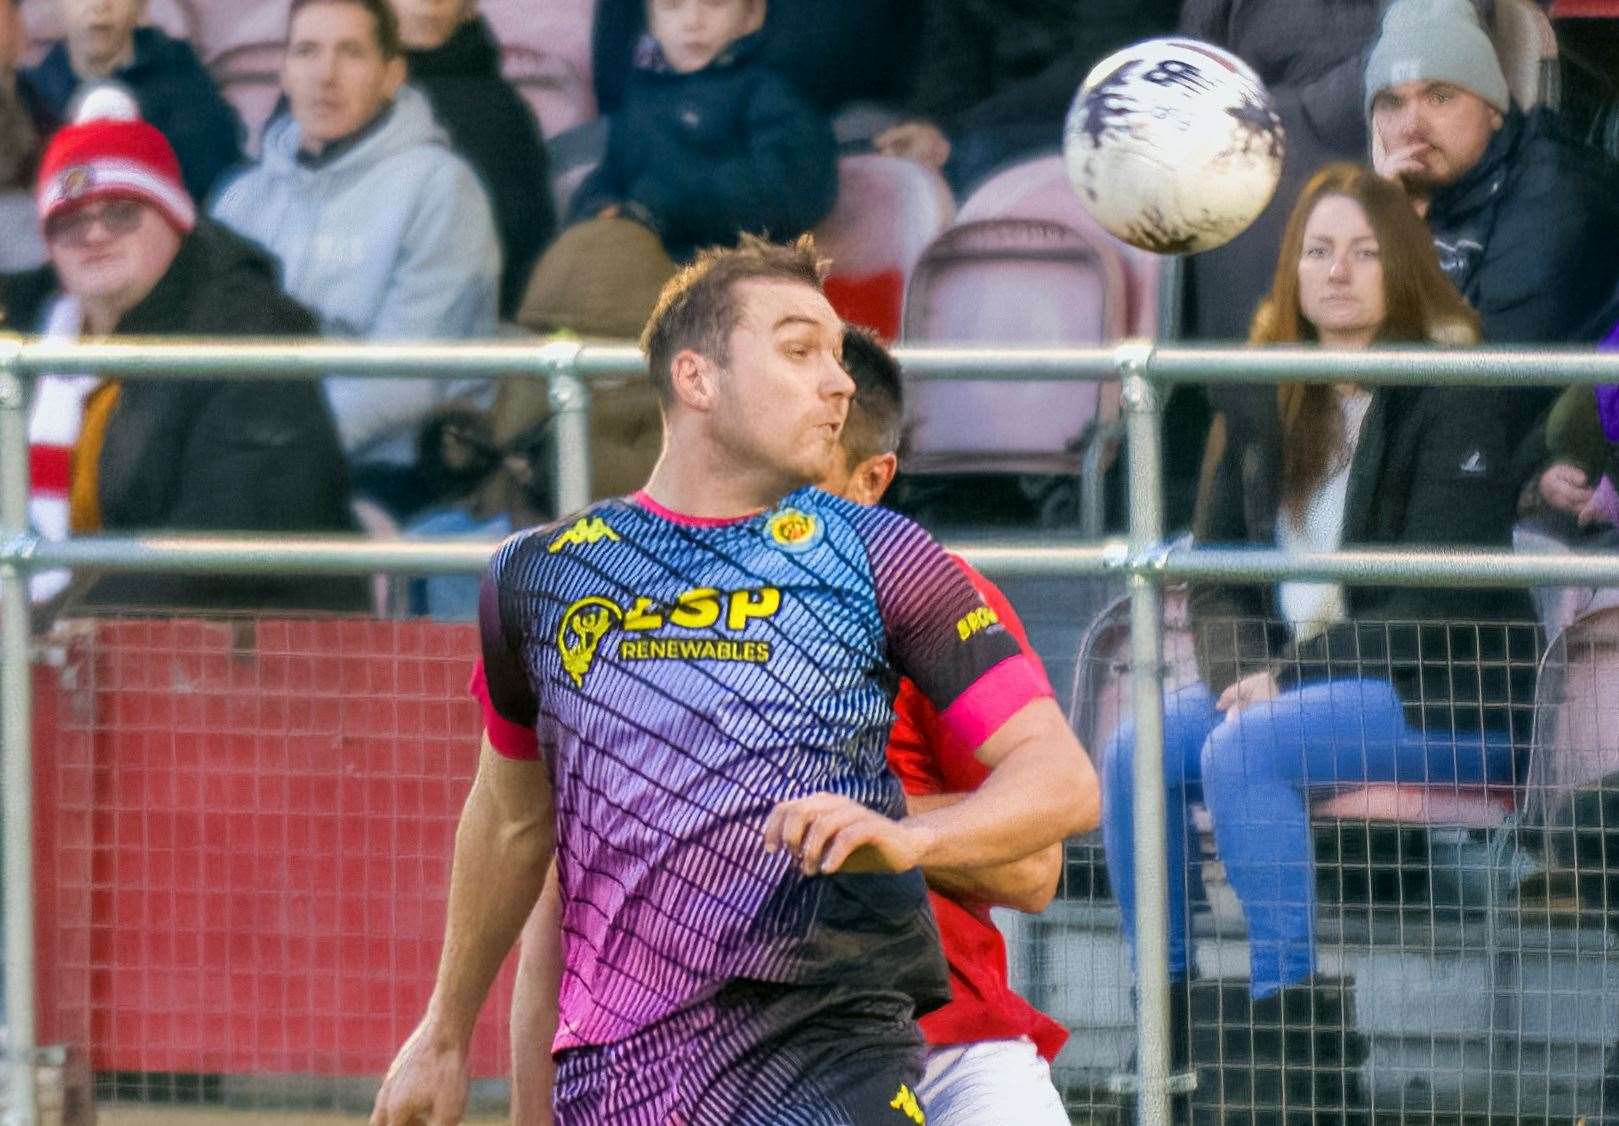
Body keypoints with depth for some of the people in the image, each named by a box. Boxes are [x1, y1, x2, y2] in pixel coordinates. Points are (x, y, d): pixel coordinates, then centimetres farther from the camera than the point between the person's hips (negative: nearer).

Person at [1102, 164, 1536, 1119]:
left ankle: (1293, 1003, -29)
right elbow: (1218, 576, 12)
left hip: (1452, 698, -7)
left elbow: (1433, 603, -15)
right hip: (1290, 678, 7)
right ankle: (1166, 1018, -14)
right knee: (1134, 754, -18)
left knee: (1244, 751, -31)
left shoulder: (1456, 402, -8)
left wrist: (1295, 676, -19)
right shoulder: (1270, 404, 12)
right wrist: (1244, 670, -9)